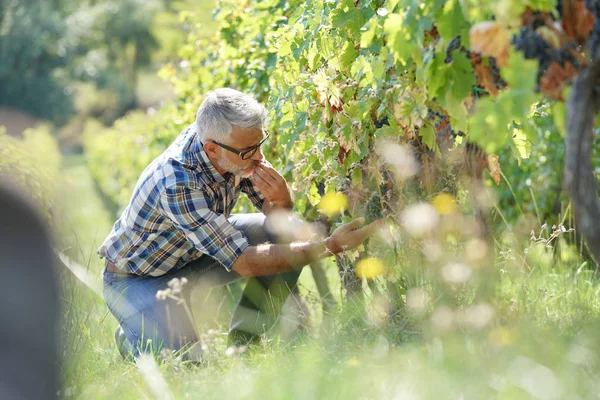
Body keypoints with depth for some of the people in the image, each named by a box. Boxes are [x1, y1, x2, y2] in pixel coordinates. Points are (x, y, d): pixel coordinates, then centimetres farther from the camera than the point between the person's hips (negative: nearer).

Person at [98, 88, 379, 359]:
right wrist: (331, 246, -38)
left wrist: (282, 201, -30)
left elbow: (272, 213, -4)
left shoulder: (237, 144, -17)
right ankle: (133, 337, 8)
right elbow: (245, 263, -36)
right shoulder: (178, 185, -39)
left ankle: (243, 341, 2)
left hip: (193, 255, 7)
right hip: (138, 277, -7)